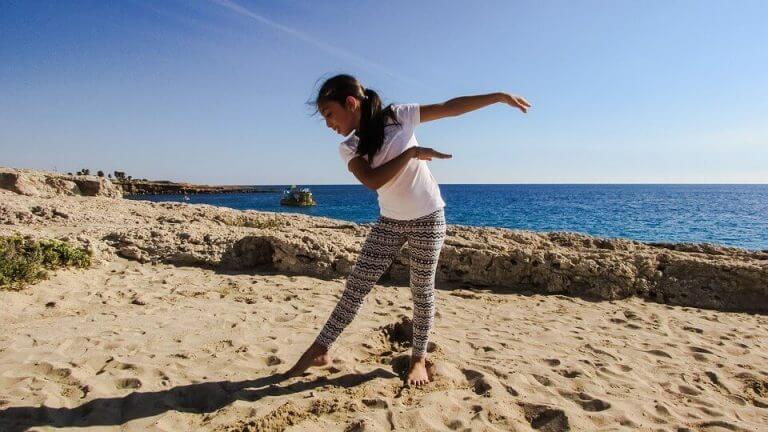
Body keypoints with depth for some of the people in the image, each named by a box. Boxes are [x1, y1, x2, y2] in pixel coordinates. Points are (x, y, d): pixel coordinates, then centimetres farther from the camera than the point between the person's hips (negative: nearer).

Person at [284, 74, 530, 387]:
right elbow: (372, 180, -21)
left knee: (422, 290, 6)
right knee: (356, 284, 1)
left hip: (428, 218, -2)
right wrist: (412, 152, -23)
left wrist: (500, 96, -7)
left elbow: (450, 108, -7)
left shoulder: (398, 116, -9)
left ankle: (418, 358, 22)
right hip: (389, 222, 2)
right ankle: (320, 350, 13)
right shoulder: (348, 149, -5)